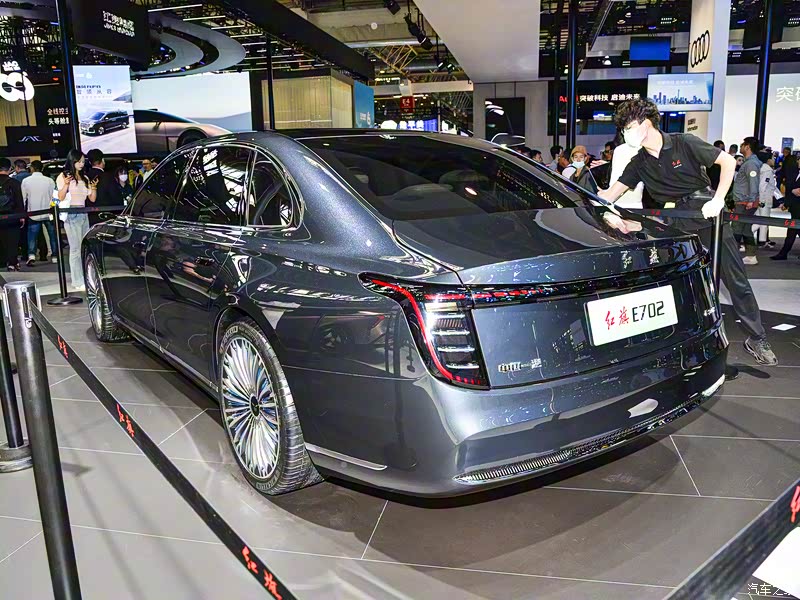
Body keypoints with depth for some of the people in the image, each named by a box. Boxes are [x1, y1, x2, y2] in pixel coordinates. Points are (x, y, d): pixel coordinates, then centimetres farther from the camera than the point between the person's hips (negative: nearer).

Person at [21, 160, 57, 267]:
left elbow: (23, 198, 3)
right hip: (48, 213, 0)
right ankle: (55, 255, 13)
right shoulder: (49, 181, -3)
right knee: (52, 235, 11)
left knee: (32, 236, 2)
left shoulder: (26, 181, -1)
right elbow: (54, 196, 2)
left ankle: (31, 255, -13)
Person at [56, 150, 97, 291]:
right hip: (71, 215, -6)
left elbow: (92, 199, 15)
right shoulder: (63, 176, 0)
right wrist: (66, 184, -23)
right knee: (76, 249, -8)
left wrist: (94, 187, -3)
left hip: (83, 214, 6)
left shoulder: (84, 178, 17)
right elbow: (60, 198, -8)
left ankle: (86, 279, 10)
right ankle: (78, 282, -8)